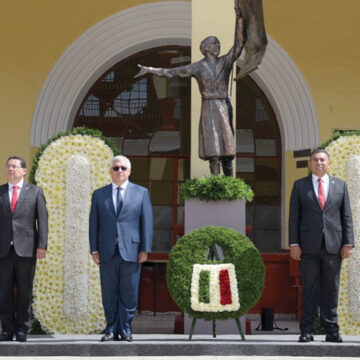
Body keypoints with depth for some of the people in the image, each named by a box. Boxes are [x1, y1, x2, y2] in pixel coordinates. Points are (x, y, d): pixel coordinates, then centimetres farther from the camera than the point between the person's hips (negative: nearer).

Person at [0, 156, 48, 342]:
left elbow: (42, 219, 3)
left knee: (24, 290, 2)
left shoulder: (35, 191, 7)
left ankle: (22, 329, 8)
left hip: (26, 248, -1)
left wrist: (42, 245, -6)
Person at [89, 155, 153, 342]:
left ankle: (126, 330, 8)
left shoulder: (141, 193, 8)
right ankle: (111, 329, 10)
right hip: (107, 252, 1)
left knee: (129, 293, 0)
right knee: (109, 293, 3)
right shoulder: (99, 194, 12)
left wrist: (145, 249, -3)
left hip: (131, 251, -1)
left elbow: (147, 222, 5)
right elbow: (94, 224, 10)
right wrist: (94, 250, 1)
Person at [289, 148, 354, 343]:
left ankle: (331, 330, 8)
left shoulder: (340, 185, 12)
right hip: (309, 246, -1)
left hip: (333, 246, 1)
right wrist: (294, 244, -3)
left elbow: (346, 216, 9)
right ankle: (306, 331, 3)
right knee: (309, 289, 0)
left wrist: (348, 243, 0)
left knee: (331, 289, 3)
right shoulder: (300, 185, 9)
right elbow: (294, 216, 5)